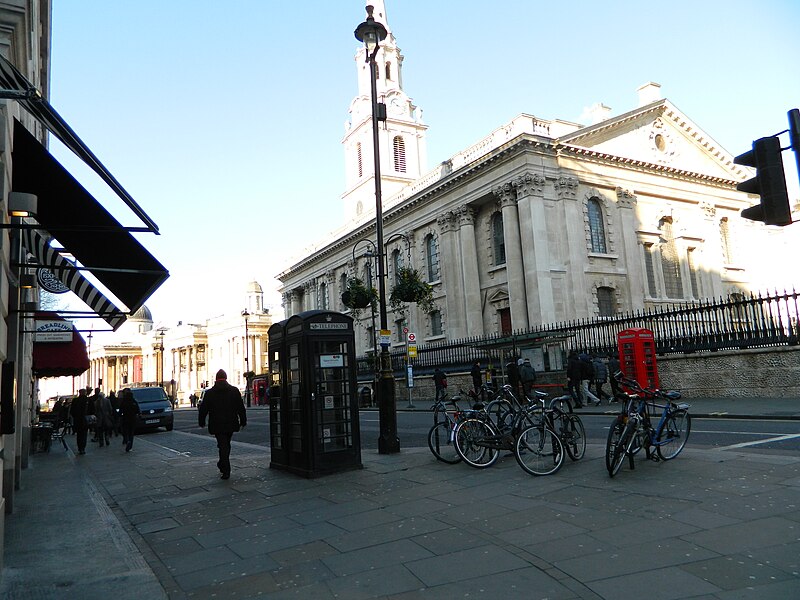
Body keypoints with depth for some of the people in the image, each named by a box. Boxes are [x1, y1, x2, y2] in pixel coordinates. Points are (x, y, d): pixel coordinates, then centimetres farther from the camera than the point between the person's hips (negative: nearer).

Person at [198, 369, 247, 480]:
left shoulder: (210, 393, -1)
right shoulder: (234, 391, 1)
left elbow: (203, 409, 4)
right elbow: (241, 408, 2)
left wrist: (202, 422, 17)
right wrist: (243, 421, 10)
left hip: (217, 426, -2)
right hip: (231, 425, 2)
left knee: (223, 446, -1)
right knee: (226, 445, 18)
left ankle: (226, 471, -5)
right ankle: (222, 465, 32)